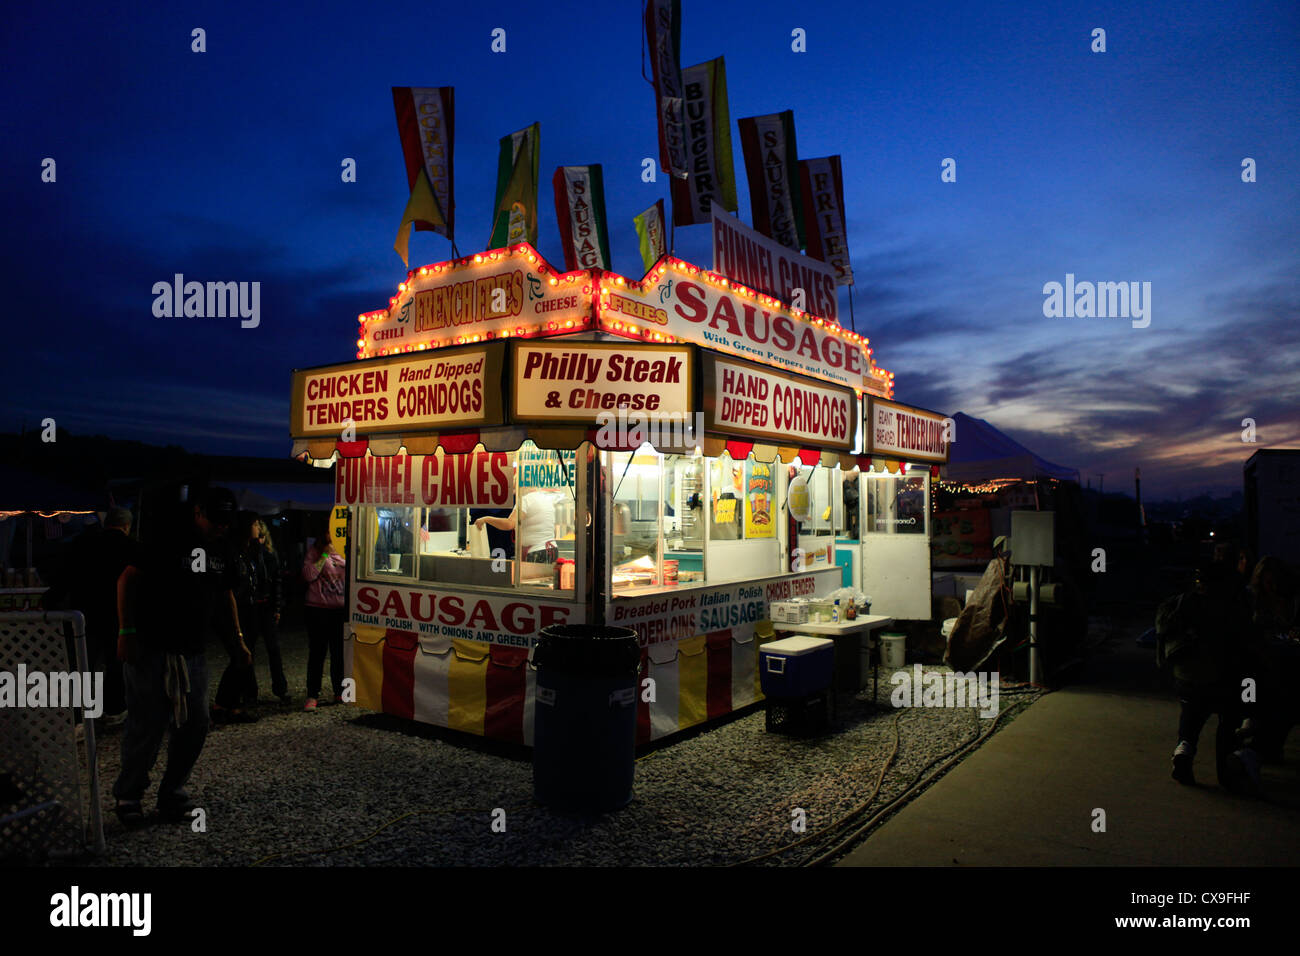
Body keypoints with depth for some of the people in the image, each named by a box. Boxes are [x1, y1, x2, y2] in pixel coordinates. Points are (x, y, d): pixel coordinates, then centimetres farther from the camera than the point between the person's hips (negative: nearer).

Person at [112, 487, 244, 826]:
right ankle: (128, 795, 18)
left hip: (193, 654, 7)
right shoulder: (168, 540, -10)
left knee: (195, 724, 5)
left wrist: (237, 637, 14)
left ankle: (172, 795, 20)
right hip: (151, 650, -6)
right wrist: (127, 632, -17)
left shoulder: (221, 549, 11)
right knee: (147, 725, -1)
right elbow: (128, 579, -11)